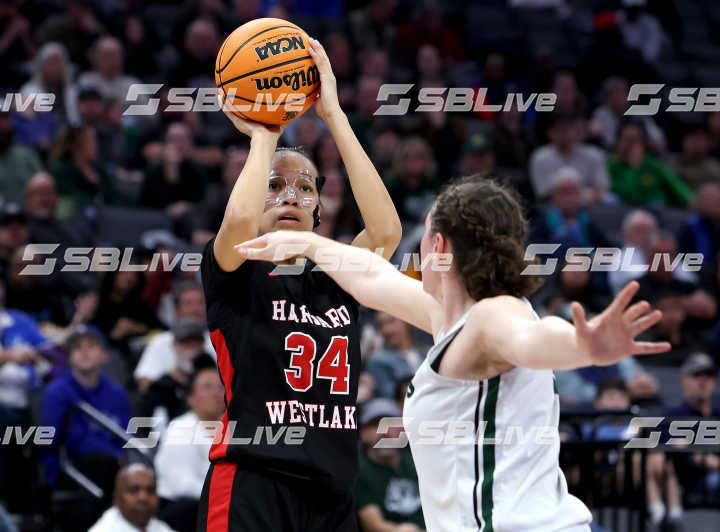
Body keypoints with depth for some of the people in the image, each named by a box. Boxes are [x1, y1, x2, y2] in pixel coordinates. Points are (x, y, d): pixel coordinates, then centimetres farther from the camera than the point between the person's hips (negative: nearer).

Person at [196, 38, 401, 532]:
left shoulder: (338, 283, 15)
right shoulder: (235, 278, 4)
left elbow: (386, 230, -4)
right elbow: (240, 222, -18)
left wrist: (334, 115, -2)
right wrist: (263, 136, -1)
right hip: (250, 488, -5)